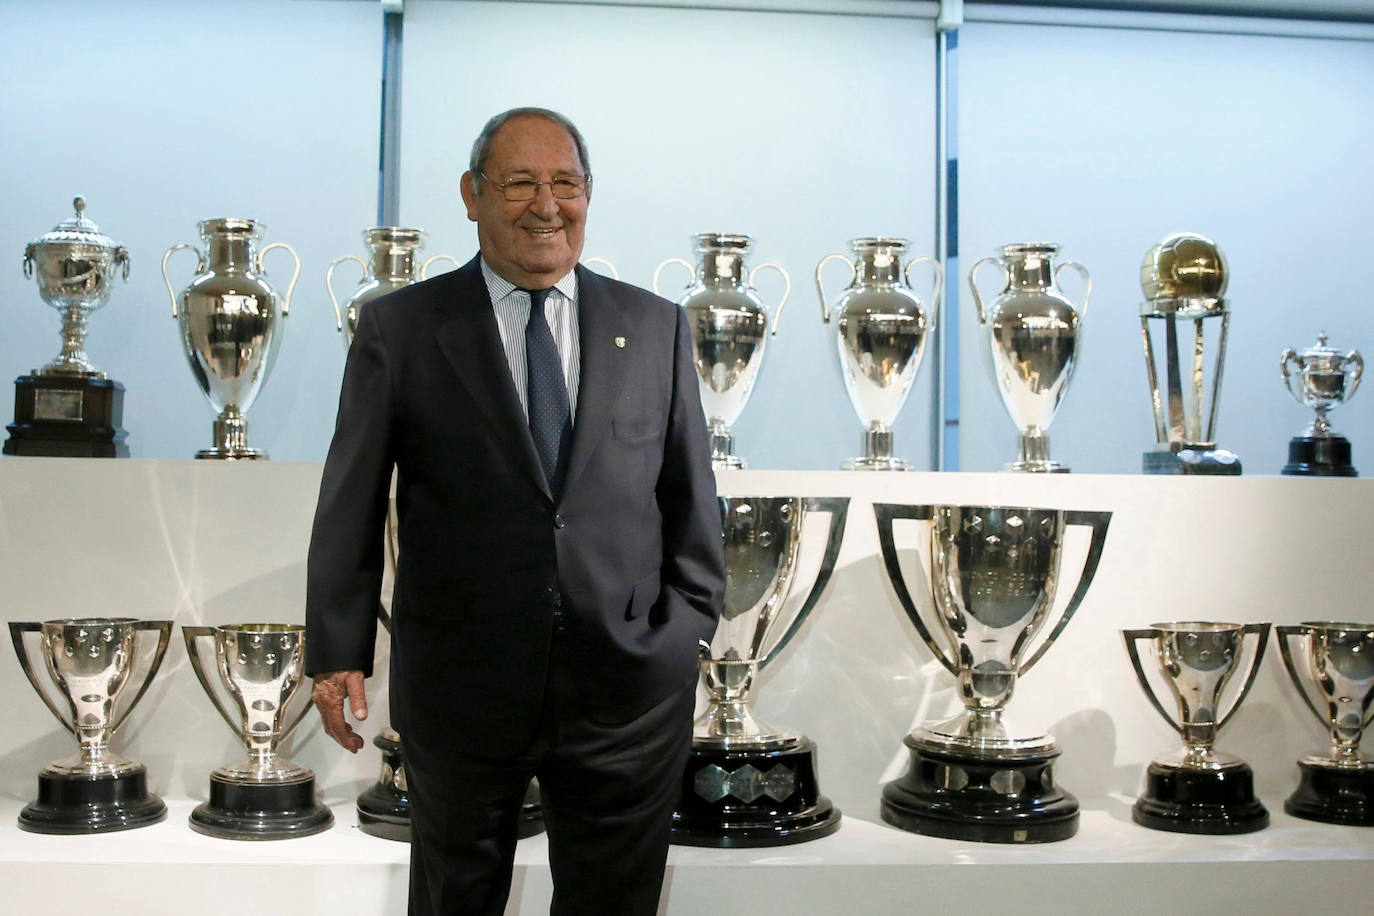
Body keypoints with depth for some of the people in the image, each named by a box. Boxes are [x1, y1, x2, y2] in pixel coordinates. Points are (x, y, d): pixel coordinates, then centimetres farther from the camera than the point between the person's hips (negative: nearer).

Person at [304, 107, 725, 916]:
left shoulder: (655, 327, 5)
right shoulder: (399, 329, 0)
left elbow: (691, 496, 8)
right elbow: (350, 504, 1)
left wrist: (687, 631, 2)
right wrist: (338, 652, -2)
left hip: (629, 688, 1)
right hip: (460, 688, -1)